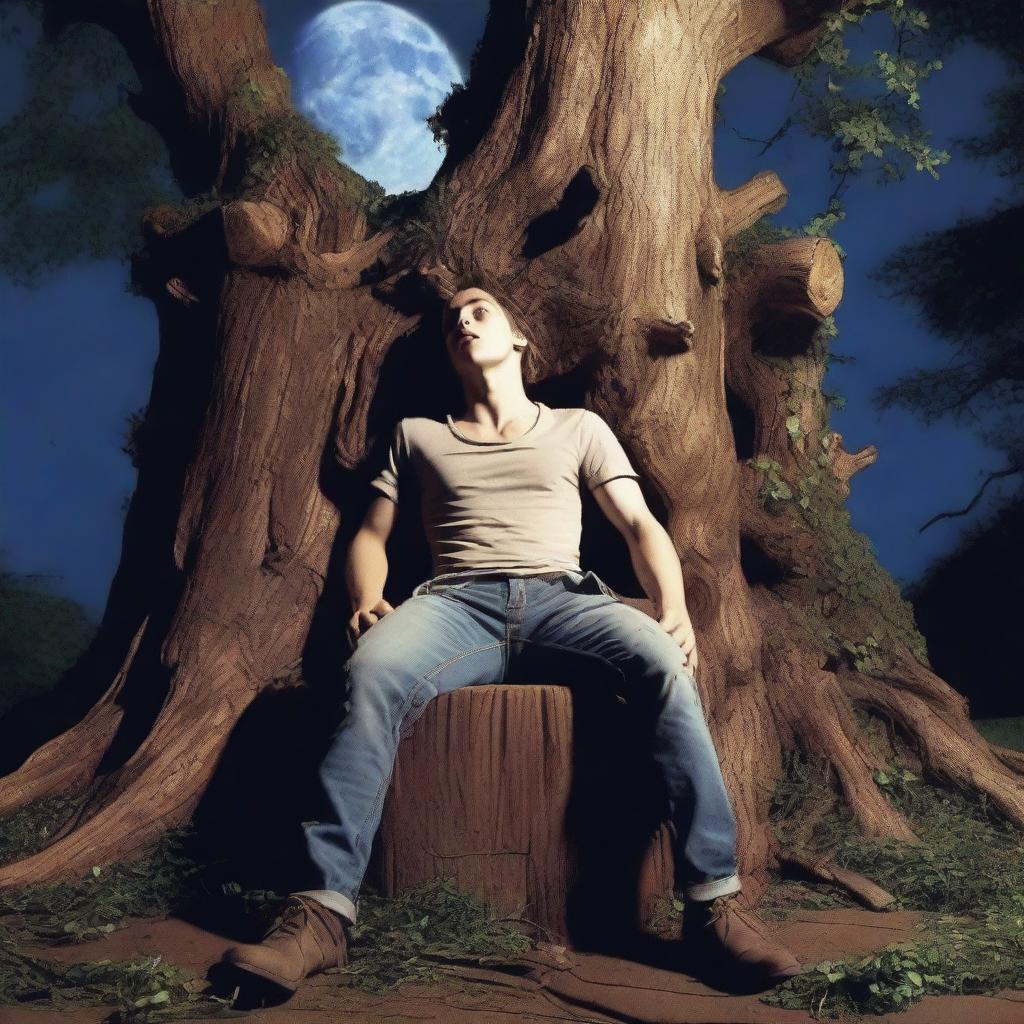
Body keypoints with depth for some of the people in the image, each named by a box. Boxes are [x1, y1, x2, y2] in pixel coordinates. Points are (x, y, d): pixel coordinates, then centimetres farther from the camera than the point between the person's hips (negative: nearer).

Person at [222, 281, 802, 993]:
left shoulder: (579, 428, 25)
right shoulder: (417, 435, 29)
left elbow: (641, 526, 15)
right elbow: (371, 534, 23)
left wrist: (674, 608, -6)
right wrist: (368, 601, -2)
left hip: (561, 595, 0)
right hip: (456, 602, 0)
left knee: (665, 663, -34)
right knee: (373, 672, -36)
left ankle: (714, 901, -34)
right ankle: (324, 914, -42)